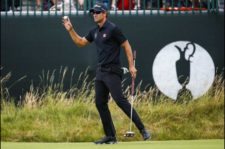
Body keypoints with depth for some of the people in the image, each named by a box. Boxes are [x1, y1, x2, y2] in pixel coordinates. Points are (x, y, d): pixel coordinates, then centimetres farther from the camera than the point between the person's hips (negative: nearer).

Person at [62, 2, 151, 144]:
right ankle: (110, 136, 9)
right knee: (100, 103, 4)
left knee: (120, 100, -16)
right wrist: (71, 30, 11)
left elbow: (127, 46, -9)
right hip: (100, 72, 8)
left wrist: (131, 66, -14)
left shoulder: (113, 29, -10)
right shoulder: (95, 32, 13)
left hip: (112, 72, -8)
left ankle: (142, 129, -14)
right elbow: (81, 42, 24)